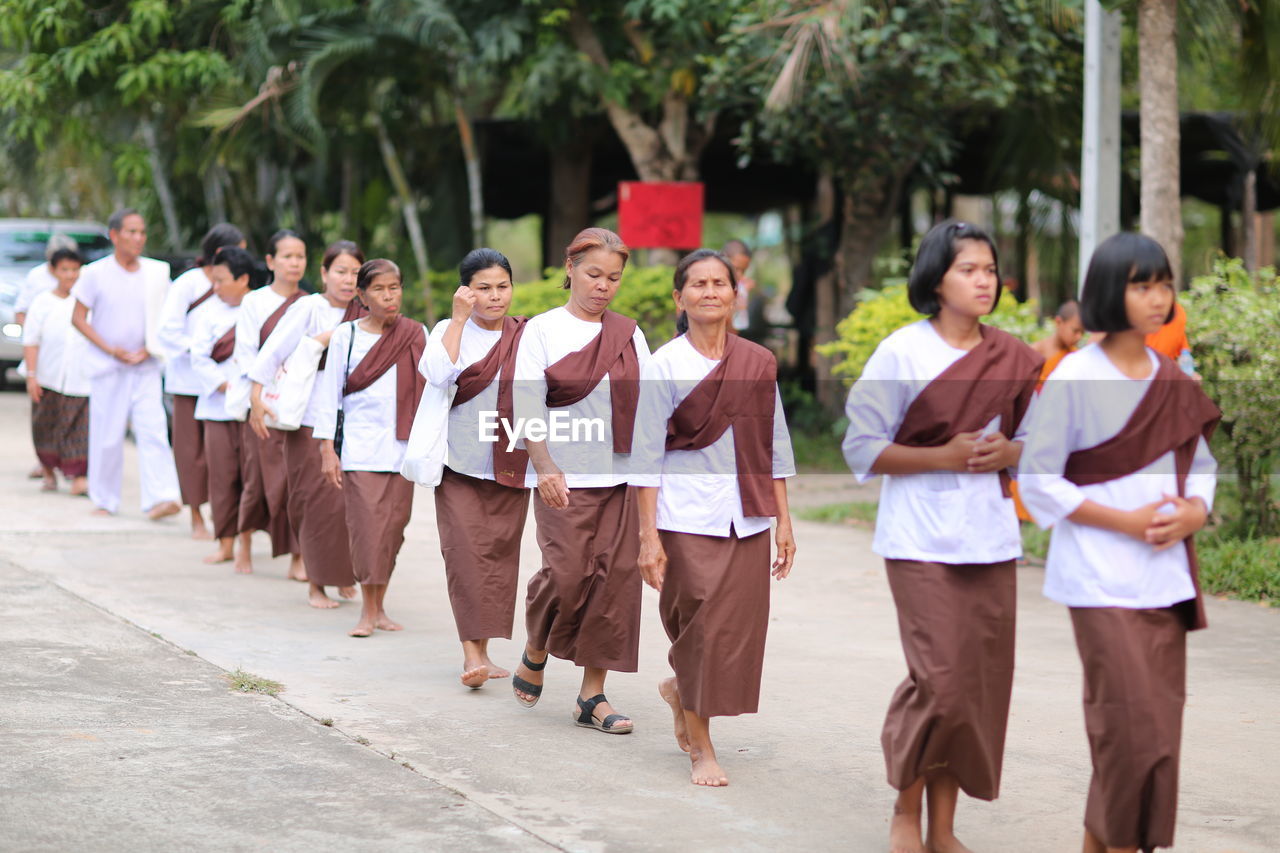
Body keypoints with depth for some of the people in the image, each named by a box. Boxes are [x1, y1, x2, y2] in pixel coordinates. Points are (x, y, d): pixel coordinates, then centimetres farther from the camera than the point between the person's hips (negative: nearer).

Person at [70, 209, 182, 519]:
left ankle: (160, 497, -18)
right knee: (107, 435, 2)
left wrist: (150, 349, -4)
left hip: (145, 367, 1)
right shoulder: (96, 273, -4)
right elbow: (78, 318, -2)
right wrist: (110, 349, -11)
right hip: (107, 366, -1)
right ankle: (105, 500, 14)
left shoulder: (157, 273, 3)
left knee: (153, 429, -11)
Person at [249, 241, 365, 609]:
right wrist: (258, 396, -16)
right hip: (310, 421, -3)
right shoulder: (309, 308, -3)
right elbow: (275, 349, -9)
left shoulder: (362, 315, 9)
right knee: (319, 502, -5)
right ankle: (316, 585, 8)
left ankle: (346, 577, 17)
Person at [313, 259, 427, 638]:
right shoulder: (345, 336, 3)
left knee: (394, 525, 2)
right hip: (360, 445, -2)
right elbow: (330, 393, 4)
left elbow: (429, 388, 10)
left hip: (403, 446, 2)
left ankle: (380, 606, 13)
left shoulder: (417, 335, 7)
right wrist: (327, 449, -2)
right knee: (366, 525, -8)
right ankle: (368, 612, -3)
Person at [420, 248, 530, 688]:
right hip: (459, 466, -2)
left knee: (498, 555, 4)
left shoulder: (526, 336, 5)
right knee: (465, 553, -10)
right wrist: (460, 319, -15)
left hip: (509, 466, 2)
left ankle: (483, 650, 13)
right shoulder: (449, 331, 1)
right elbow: (436, 374, -18)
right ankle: (471, 652, -12)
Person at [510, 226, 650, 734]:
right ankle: (535, 653, 17)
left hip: (622, 477, 4)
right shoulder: (543, 330, 1)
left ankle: (593, 696, 6)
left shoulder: (629, 335, 11)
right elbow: (527, 409, -7)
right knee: (567, 572, -14)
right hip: (564, 478, -3)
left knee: (616, 579, -2)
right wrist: (545, 468, -20)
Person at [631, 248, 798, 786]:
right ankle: (701, 750, 11)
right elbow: (646, 455, -5)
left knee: (740, 626, 4)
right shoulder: (663, 366, -3)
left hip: (747, 519, 4)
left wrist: (783, 521, 9)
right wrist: (648, 535, -10)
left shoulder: (759, 363, 8)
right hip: (686, 516, -4)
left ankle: (679, 690, 35)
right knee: (699, 627, -3)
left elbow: (774, 449, 13)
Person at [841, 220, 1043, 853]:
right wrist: (944, 456, -15)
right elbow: (863, 448, -5)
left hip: (991, 538, 5)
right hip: (922, 541, -5)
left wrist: (1009, 452, -4)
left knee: (981, 681, 3)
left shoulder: (1013, 358, 8)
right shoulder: (902, 353, -4)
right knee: (939, 681, -12)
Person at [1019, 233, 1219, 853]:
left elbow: (1199, 464, 17)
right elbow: (1038, 481, -7)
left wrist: (1194, 511, -5)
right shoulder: (1074, 379, -9)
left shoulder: (1174, 382, 8)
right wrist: (1124, 521, -14)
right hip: (1102, 578, -6)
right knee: (1133, 725, -10)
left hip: (1166, 575, 6)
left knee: (1157, 725, 6)